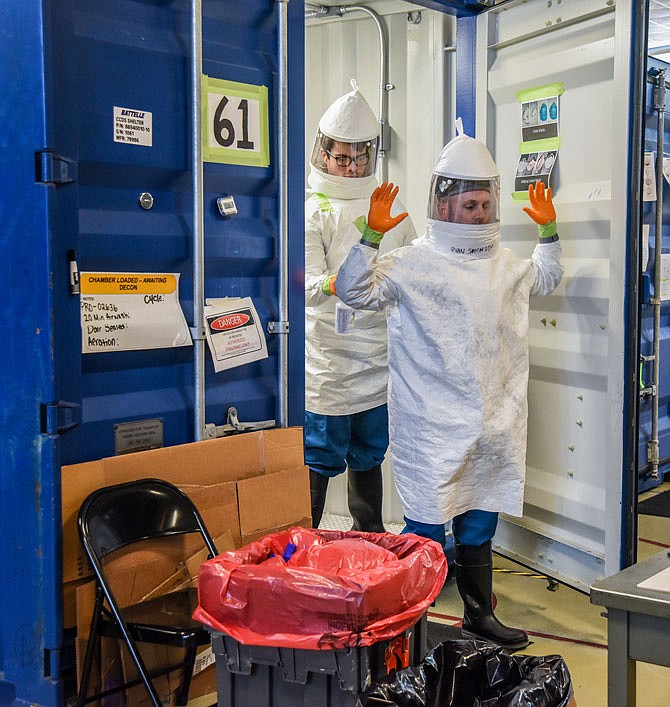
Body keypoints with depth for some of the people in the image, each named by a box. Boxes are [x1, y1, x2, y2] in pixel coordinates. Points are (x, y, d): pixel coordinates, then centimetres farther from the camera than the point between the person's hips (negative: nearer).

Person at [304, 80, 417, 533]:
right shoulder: (314, 211, -5)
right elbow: (307, 284, -16)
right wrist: (334, 284, -38)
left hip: (382, 358, 5)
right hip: (328, 363, -5)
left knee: (369, 455, 18)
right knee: (319, 461, -2)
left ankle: (371, 540, 33)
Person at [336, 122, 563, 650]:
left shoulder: (505, 264, 15)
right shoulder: (413, 263, -6)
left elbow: (546, 281, 34)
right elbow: (354, 291, -13)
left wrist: (548, 231, 23)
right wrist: (372, 236, -22)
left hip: (492, 426, 6)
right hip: (435, 425, -6)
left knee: (479, 524, 17)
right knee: (427, 527, -2)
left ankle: (480, 614, 33)